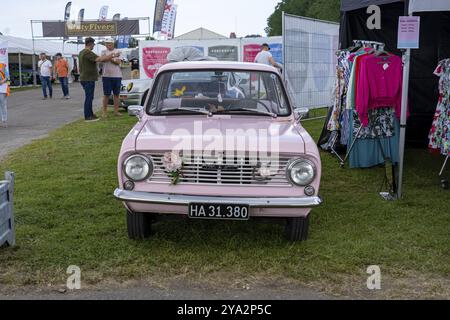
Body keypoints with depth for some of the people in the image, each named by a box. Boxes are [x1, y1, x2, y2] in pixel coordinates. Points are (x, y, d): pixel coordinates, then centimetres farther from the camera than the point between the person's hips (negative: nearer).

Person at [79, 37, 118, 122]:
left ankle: (90, 114, 23)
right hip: (88, 79, -10)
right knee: (89, 97, -6)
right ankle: (88, 116, -3)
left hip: (84, 78, 10)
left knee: (89, 97, 16)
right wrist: (110, 55, -17)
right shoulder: (88, 53, -17)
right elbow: (99, 59, -27)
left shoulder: (82, 52, 17)